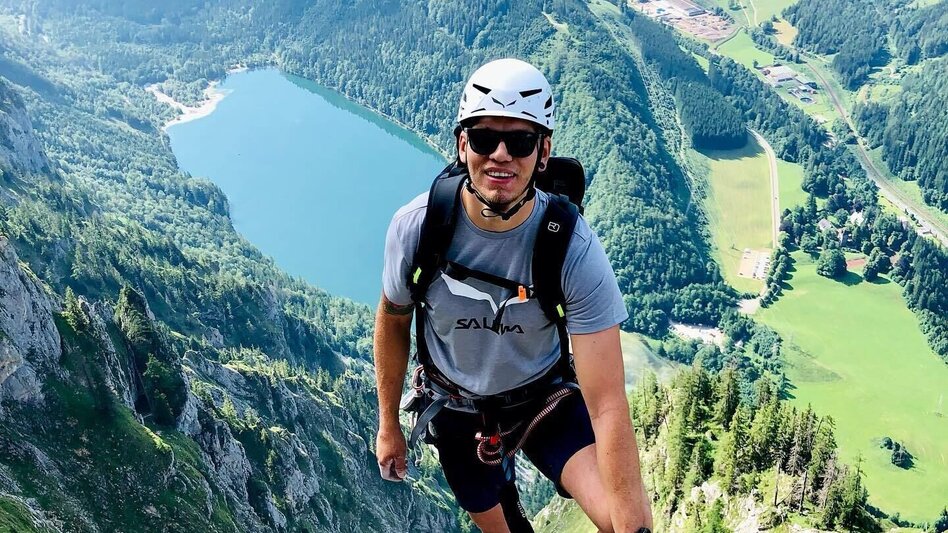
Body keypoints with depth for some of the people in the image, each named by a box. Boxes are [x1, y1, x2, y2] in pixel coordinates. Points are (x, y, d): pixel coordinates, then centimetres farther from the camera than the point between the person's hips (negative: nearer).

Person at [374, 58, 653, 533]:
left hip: (545, 399, -1)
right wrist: (388, 425, 5)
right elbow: (392, 319, -4)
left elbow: (608, 407, -34)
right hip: (458, 410, 2)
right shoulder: (415, 227, -25)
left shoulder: (574, 248, -31)